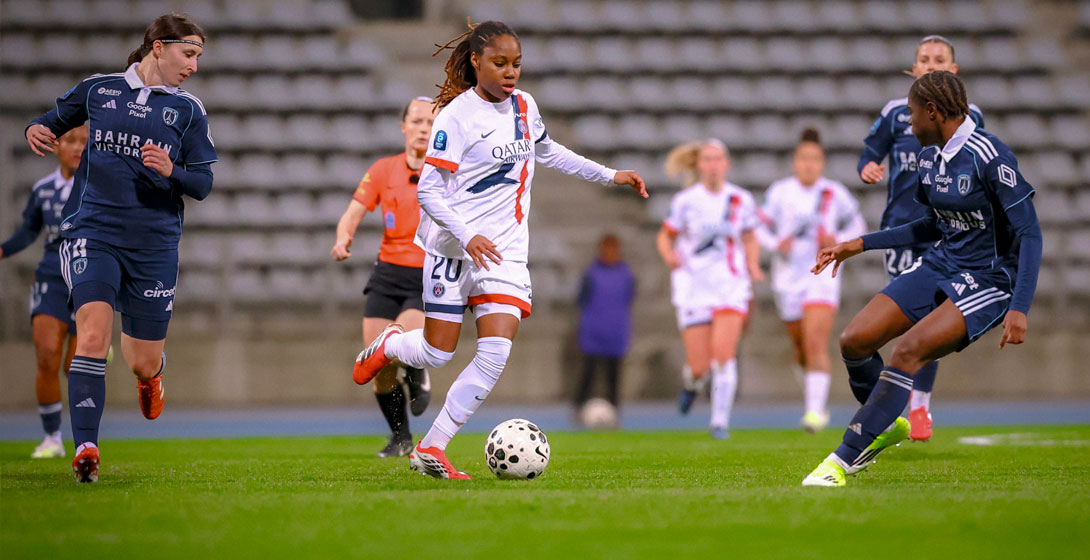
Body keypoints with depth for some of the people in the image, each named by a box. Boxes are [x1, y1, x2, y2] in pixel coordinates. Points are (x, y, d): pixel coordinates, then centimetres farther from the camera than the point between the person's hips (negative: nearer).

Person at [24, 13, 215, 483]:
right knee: (93, 334, -23)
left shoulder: (187, 110, 5)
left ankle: (150, 373, 48)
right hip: (92, 232, -1)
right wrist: (37, 130, -2)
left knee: (144, 362, 8)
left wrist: (171, 171, -16)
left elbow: (203, 185, 5)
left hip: (153, 245, 1)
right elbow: (59, 117, 22)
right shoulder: (99, 90, 5)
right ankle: (86, 449, -22)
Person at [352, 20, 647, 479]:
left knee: (496, 353, -13)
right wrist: (467, 236, -30)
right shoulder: (456, 115, -13)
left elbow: (545, 151, 29)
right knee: (436, 354, 3)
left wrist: (609, 175, 26)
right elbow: (428, 190, -15)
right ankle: (387, 346, 40)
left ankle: (431, 449, -7)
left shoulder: (524, 106, 7)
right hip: (453, 247, -5)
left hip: (505, 251, 5)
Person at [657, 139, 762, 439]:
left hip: (731, 286, 1)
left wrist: (753, 266, -1)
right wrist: (669, 255, -16)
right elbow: (665, 236, 5)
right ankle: (691, 384, 35)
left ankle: (720, 422, -5)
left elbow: (750, 238, 16)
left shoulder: (742, 200, 3)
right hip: (693, 287, -1)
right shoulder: (685, 201, -2)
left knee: (724, 354, -17)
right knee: (700, 366, -4)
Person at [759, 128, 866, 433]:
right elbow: (762, 228, 6)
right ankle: (816, 396, 40)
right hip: (788, 278, 2)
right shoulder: (779, 192, -1)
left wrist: (839, 241, -10)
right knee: (801, 346, 14)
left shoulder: (835, 194, -2)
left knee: (817, 344, -19)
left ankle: (816, 410, -24)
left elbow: (856, 225, 10)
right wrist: (776, 243, -15)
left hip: (822, 277, -2)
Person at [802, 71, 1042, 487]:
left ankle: (844, 460, -20)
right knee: (854, 341, -5)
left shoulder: (990, 157, -19)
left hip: (988, 281, -8)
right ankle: (887, 426, 22)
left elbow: (1030, 234, -19)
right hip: (942, 266, 8)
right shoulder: (929, 156, 6)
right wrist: (861, 245, 19)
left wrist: (1019, 308, -28)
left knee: (908, 351, -26)